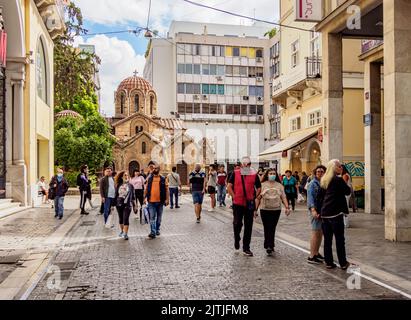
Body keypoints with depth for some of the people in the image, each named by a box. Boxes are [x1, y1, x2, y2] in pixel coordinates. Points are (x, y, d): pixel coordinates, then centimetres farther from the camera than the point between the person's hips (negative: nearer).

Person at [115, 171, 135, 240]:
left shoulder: (130, 185, 2)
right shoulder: (119, 185, 6)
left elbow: (133, 196, 5)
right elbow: (116, 195, 10)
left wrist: (134, 205, 4)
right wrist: (114, 204, 9)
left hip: (127, 204, -3)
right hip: (119, 204, 3)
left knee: (126, 219, -10)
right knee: (121, 218, 14)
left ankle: (125, 234, -8)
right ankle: (122, 231, 31)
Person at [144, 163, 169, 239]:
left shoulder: (163, 179, 1)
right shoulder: (149, 179, 7)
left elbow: (166, 189, 0)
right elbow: (146, 189, 12)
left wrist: (167, 199, -7)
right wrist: (145, 197, 5)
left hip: (160, 201, 0)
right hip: (151, 201, 0)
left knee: (159, 217, 12)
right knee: (152, 217, -5)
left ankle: (157, 230, 28)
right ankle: (153, 232, -7)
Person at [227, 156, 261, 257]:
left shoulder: (254, 175, 5)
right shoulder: (235, 174, 3)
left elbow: (259, 188, 9)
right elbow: (229, 186, 1)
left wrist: (254, 197, -1)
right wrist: (234, 197, -6)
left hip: (249, 204, 1)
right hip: (237, 204, -1)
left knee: (248, 226, 6)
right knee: (237, 224, 3)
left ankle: (246, 248, 16)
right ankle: (236, 243, 28)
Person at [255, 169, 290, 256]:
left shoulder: (279, 185, 10)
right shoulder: (262, 185, 5)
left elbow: (283, 197, 7)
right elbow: (258, 198, 3)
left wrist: (287, 207, -6)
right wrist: (255, 209, -1)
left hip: (276, 210, 2)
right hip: (265, 210, -1)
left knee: (272, 228, 2)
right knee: (267, 228, -4)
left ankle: (270, 246, 12)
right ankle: (269, 246, -2)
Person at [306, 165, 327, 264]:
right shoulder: (313, 183, -8)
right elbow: (310, 197, -17)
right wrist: (313, 209, -29)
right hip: (315, 211, -7)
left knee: (320, 233, 13)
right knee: (315, 233, -6)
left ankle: (316, 253, 26)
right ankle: (311, 256, 0)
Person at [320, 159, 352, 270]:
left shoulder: (324, 180, 11)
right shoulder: (338, 180, -11)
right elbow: (348, 191, -1)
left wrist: (319, 211, 17)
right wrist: (345, 182, 11)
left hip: (324, 214, 7)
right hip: (335, 213, -7)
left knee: (327, 239, 9)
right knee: (340, 239, 2)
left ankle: (329, 263, 13)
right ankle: (343, 263, 9)